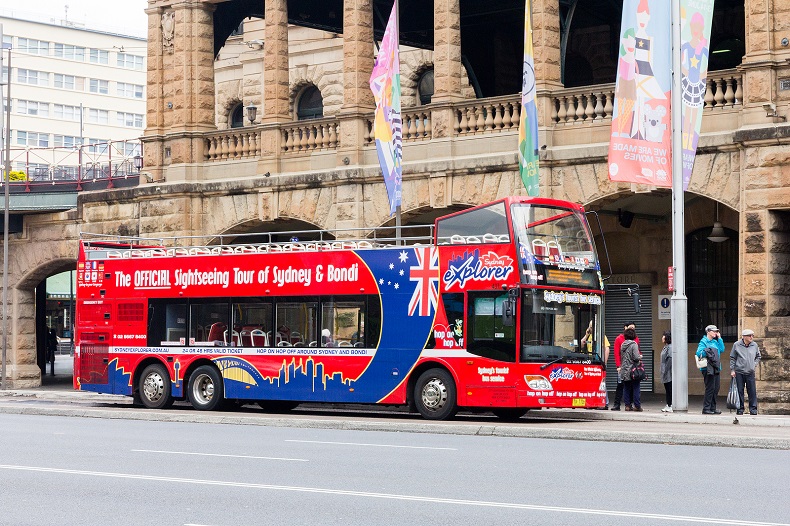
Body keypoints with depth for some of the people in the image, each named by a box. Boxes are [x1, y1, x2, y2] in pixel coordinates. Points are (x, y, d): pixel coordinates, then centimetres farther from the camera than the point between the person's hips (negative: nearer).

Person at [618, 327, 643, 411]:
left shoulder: (623, 344, 7)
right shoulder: (634, 344, -11)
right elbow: (636, 357, -16)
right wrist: (640, 357, 2)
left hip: (624, 371, 6)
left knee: (626, 389, 9)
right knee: (635, 388, 0)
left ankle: (627, 405, 9)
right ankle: (637, 406, 1)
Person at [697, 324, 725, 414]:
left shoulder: (715, 342, 19)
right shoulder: (703, 342, -5)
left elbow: (722, 349, 9)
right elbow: (699, 353, -16)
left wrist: (719, 338, 8)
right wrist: (708, 352, -19)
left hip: (716, 368, 8)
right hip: (708, 369, -8)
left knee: (716, 388, 9)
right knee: (710, 388, -10)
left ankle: (713, 408, 16)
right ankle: (706, 409, -6)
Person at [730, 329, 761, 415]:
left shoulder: (754, 345, 5)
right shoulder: (736, 345, -2)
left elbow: (758, 357, 20)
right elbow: (732, 358, 3)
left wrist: (754, 365, 5)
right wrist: (732, 370, -1)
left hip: (750, 372, 2)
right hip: (739, 372, -2)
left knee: (752, 391, -1)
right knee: (739, 391, 2)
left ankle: (753, 409, 6)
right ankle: (740, 409, 11)